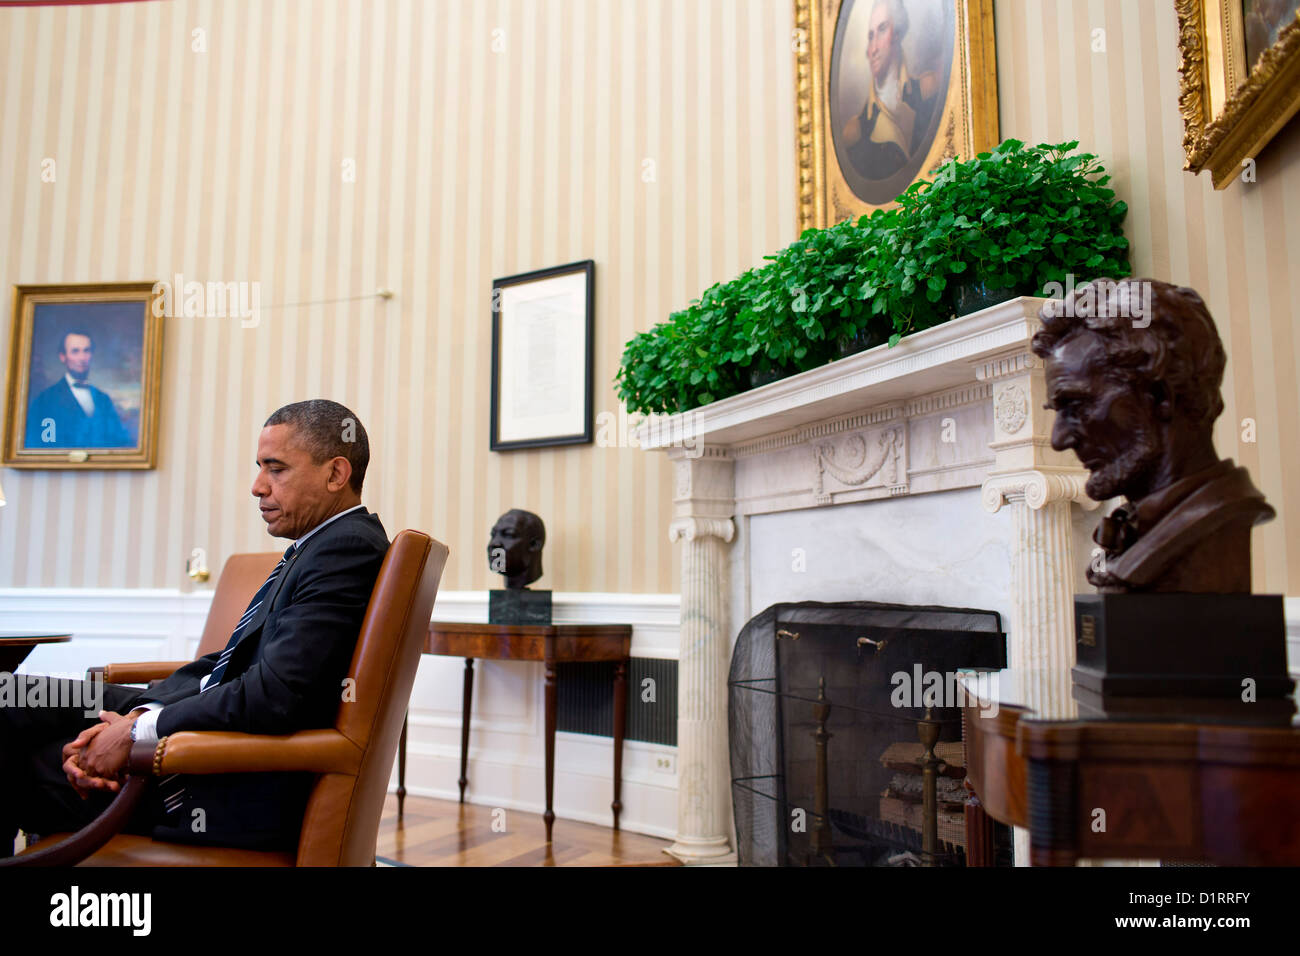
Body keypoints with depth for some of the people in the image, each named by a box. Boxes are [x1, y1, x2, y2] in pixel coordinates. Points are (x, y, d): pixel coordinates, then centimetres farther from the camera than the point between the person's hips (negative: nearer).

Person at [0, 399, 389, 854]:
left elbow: (273, 696, -27)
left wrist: (137, 735, -14)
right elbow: (224, 665, 11)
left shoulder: (349, 548, -19)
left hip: (242, 785, -9)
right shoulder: (321, 545, 13)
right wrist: (136, 719, -6)